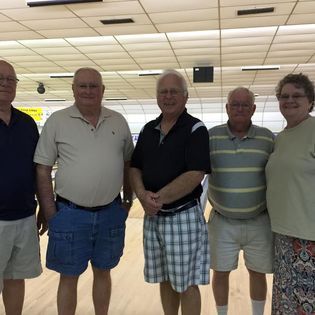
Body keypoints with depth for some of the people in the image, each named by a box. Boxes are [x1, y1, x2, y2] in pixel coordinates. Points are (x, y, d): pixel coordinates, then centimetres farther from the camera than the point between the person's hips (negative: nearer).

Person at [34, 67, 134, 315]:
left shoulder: (118, 122, 2)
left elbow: (128, 163, 11)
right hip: (70, 214, -2)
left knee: (103, 272, 18)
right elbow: (42, 169, -5)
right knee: (69, 277, 12)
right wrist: (51, 213, -7)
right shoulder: (57, 121, -6)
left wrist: (128, 199, 9)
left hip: (110, 213, 3)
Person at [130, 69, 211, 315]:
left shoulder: (195, 130, -10)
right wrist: (143, 195, -12)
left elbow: (194, 175, -20)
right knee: (165, 280, 18)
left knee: (186, 283, 7)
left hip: (184, 217, -5)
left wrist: (159, 198, -20)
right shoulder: (149, 130, 8)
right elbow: (135, 167, 7)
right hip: (153, 218, 6)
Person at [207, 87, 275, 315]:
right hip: (222, 222, 0)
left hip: (259, 222, 1)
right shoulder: (212, 136, -5)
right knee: (221, 272, 12)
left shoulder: (268, 138, -3)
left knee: (258, 273, 15)